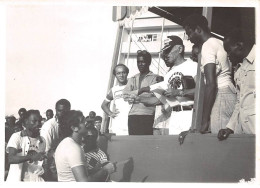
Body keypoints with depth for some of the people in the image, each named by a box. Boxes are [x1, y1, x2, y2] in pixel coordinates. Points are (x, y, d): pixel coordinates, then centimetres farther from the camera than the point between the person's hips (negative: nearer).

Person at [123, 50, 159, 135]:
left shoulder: (155, 78, 7)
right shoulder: (133, 79, 23)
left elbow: (151, 94, -7)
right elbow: (125, 95, 9)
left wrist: (134, 94, -2)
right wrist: (139, 91, -5)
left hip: (147, 115, -4)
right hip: (133, 115, 4)